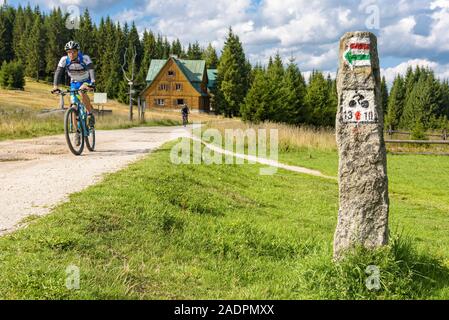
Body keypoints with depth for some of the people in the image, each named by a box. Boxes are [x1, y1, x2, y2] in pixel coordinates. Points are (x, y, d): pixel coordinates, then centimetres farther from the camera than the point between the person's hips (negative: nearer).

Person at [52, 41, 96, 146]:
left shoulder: (85, 58, -28)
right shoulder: (64, 60, -20)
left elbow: (91, 70, -41)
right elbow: (58, 72, -26)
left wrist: (92, 82, -58)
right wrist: (55, 86, -41)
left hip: (86, 81, -3)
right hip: (74, 83, 3)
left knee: (82, 92, -36)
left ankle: (90, 113, -15)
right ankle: (78, 132, 6)